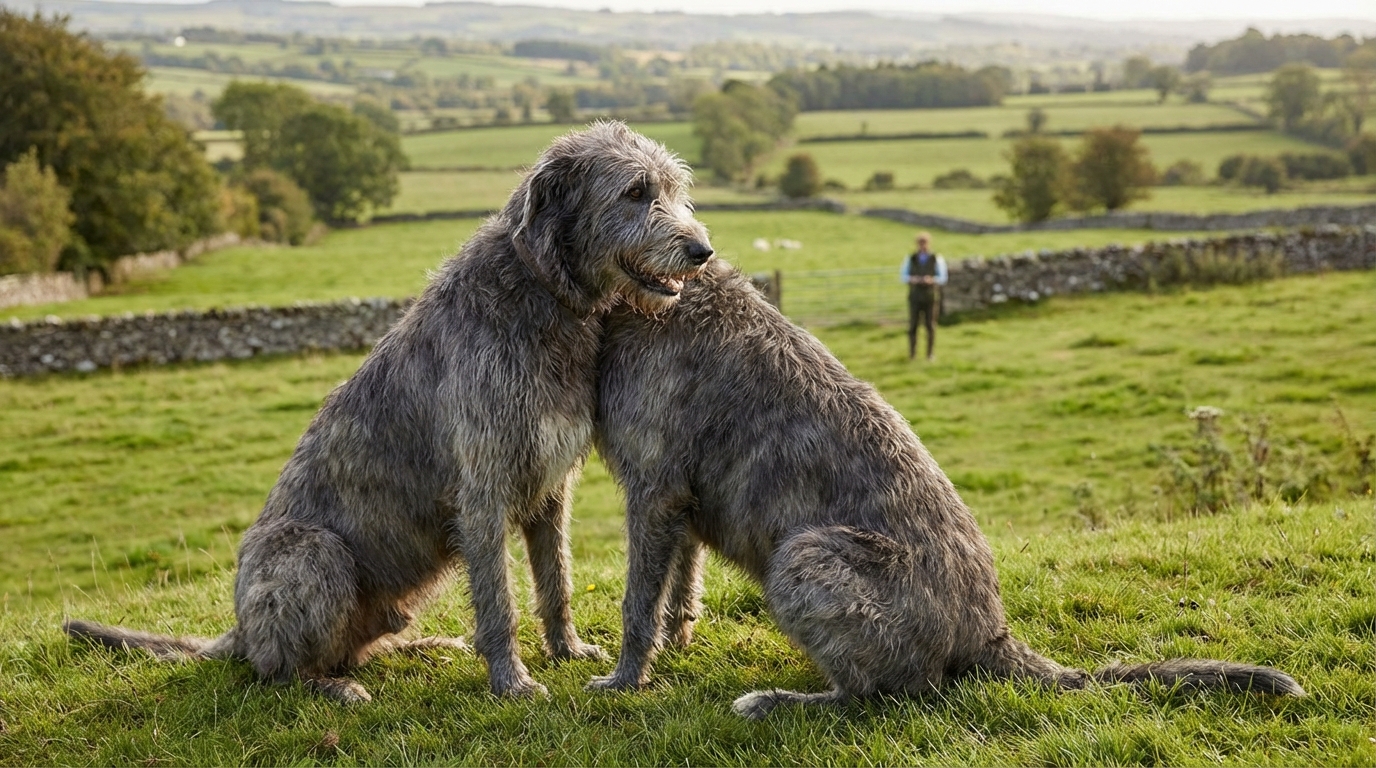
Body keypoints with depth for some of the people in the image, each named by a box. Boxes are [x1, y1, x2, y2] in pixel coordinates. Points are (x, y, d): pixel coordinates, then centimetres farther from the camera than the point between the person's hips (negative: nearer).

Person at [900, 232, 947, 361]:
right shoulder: (910, 258, 2)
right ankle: (912, 353, 8)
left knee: (930, 325, 0)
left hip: (931, 297, -1)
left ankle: (930, 353, 9)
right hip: (915, 297, 1)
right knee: (912, 325, -1)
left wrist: (931, 280, -24)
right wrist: (912, 279, -18)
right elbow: (903, 276, 4)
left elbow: (943, 278, -4)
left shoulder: (937, 259, -3)